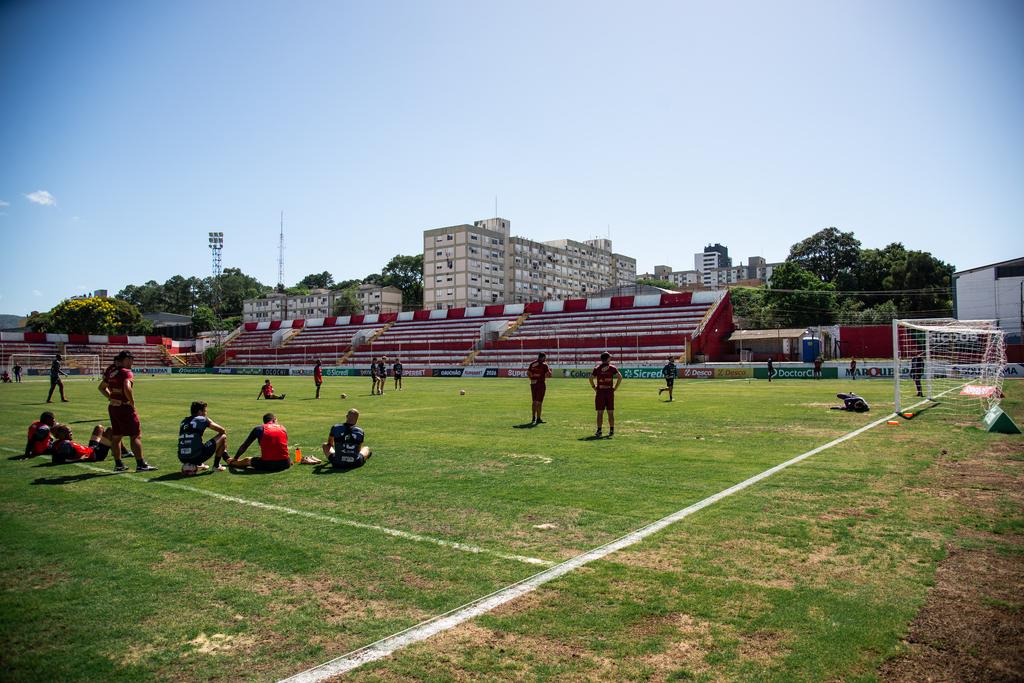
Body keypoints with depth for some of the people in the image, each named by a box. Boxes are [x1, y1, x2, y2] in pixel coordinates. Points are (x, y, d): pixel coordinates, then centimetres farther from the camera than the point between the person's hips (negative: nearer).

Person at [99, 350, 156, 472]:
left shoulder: (111, 372, 11)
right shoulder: (126, 372, -14)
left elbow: (102, 387, 24)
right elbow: (127, 389, -30)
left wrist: (112, 398, 17)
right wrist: (132, 403, -17)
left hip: (112, 407, 8)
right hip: (125, 408, -8)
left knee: (116, 436, 13)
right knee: (136, 436, -2)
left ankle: (118, 464, 19)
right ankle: (140, 464, -1)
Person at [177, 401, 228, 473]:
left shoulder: (183, 421, 16)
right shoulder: (204, 420, 2)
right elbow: (223, 431, 10)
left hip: (182, 459, 6)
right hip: (197, 457, -6)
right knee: (223, 436, 10)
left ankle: (199, 465, 21)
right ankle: (216, 466, 15)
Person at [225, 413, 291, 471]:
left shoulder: (259, 429, 9)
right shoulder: (282, 427, 15)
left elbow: (244, 446, 17)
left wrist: (235, 459, 33)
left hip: (267, 465, -1)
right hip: (284, 465, 1)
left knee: (247, 460, 27)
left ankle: (230, 463, 51)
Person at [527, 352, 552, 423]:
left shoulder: (532, 364, 8)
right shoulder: (544, 365, -10)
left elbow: (528, 373, 16)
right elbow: (549, 375, -9)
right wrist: (549, 371, 9)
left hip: (533, 384, 6)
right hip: (541, 384, -6)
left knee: (534, 401, 16)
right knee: (539, 402, -4)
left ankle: (533, 418, 20)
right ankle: (538, 419, -4)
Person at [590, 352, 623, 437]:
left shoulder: (597, 368, 1)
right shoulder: (613, 368, 2)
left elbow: (591, 378, -8)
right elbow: (620, 377, -5)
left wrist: (594, 387, 5)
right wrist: (615, 387, 2)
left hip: (600, 391, 0)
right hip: (610, 391, 1)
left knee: (600, 412, 2)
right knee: (610, 412, 7)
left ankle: (599, 430, 0)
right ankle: (611, 430, 8)